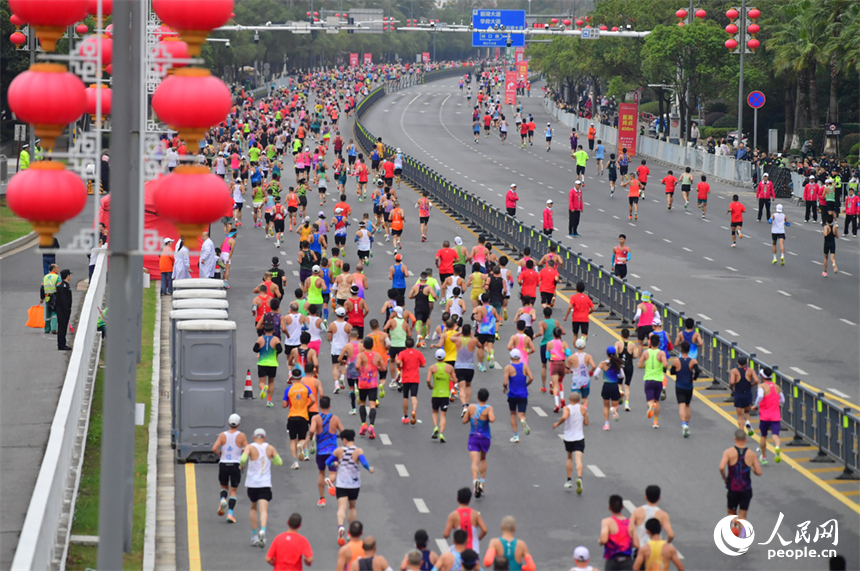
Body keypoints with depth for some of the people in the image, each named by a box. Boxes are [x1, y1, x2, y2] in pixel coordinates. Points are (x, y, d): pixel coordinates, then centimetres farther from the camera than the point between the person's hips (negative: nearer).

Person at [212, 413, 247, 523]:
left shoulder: (223, 435, -2)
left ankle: (223, 499, -11)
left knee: (224, 486, 22)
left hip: (223, 464, 1)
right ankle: (230, 513, -8)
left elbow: (214, 448, -11)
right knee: (233, 490, 7)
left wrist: (219, 453, 10)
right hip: (235, 465, -1)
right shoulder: (241, 435, -5)